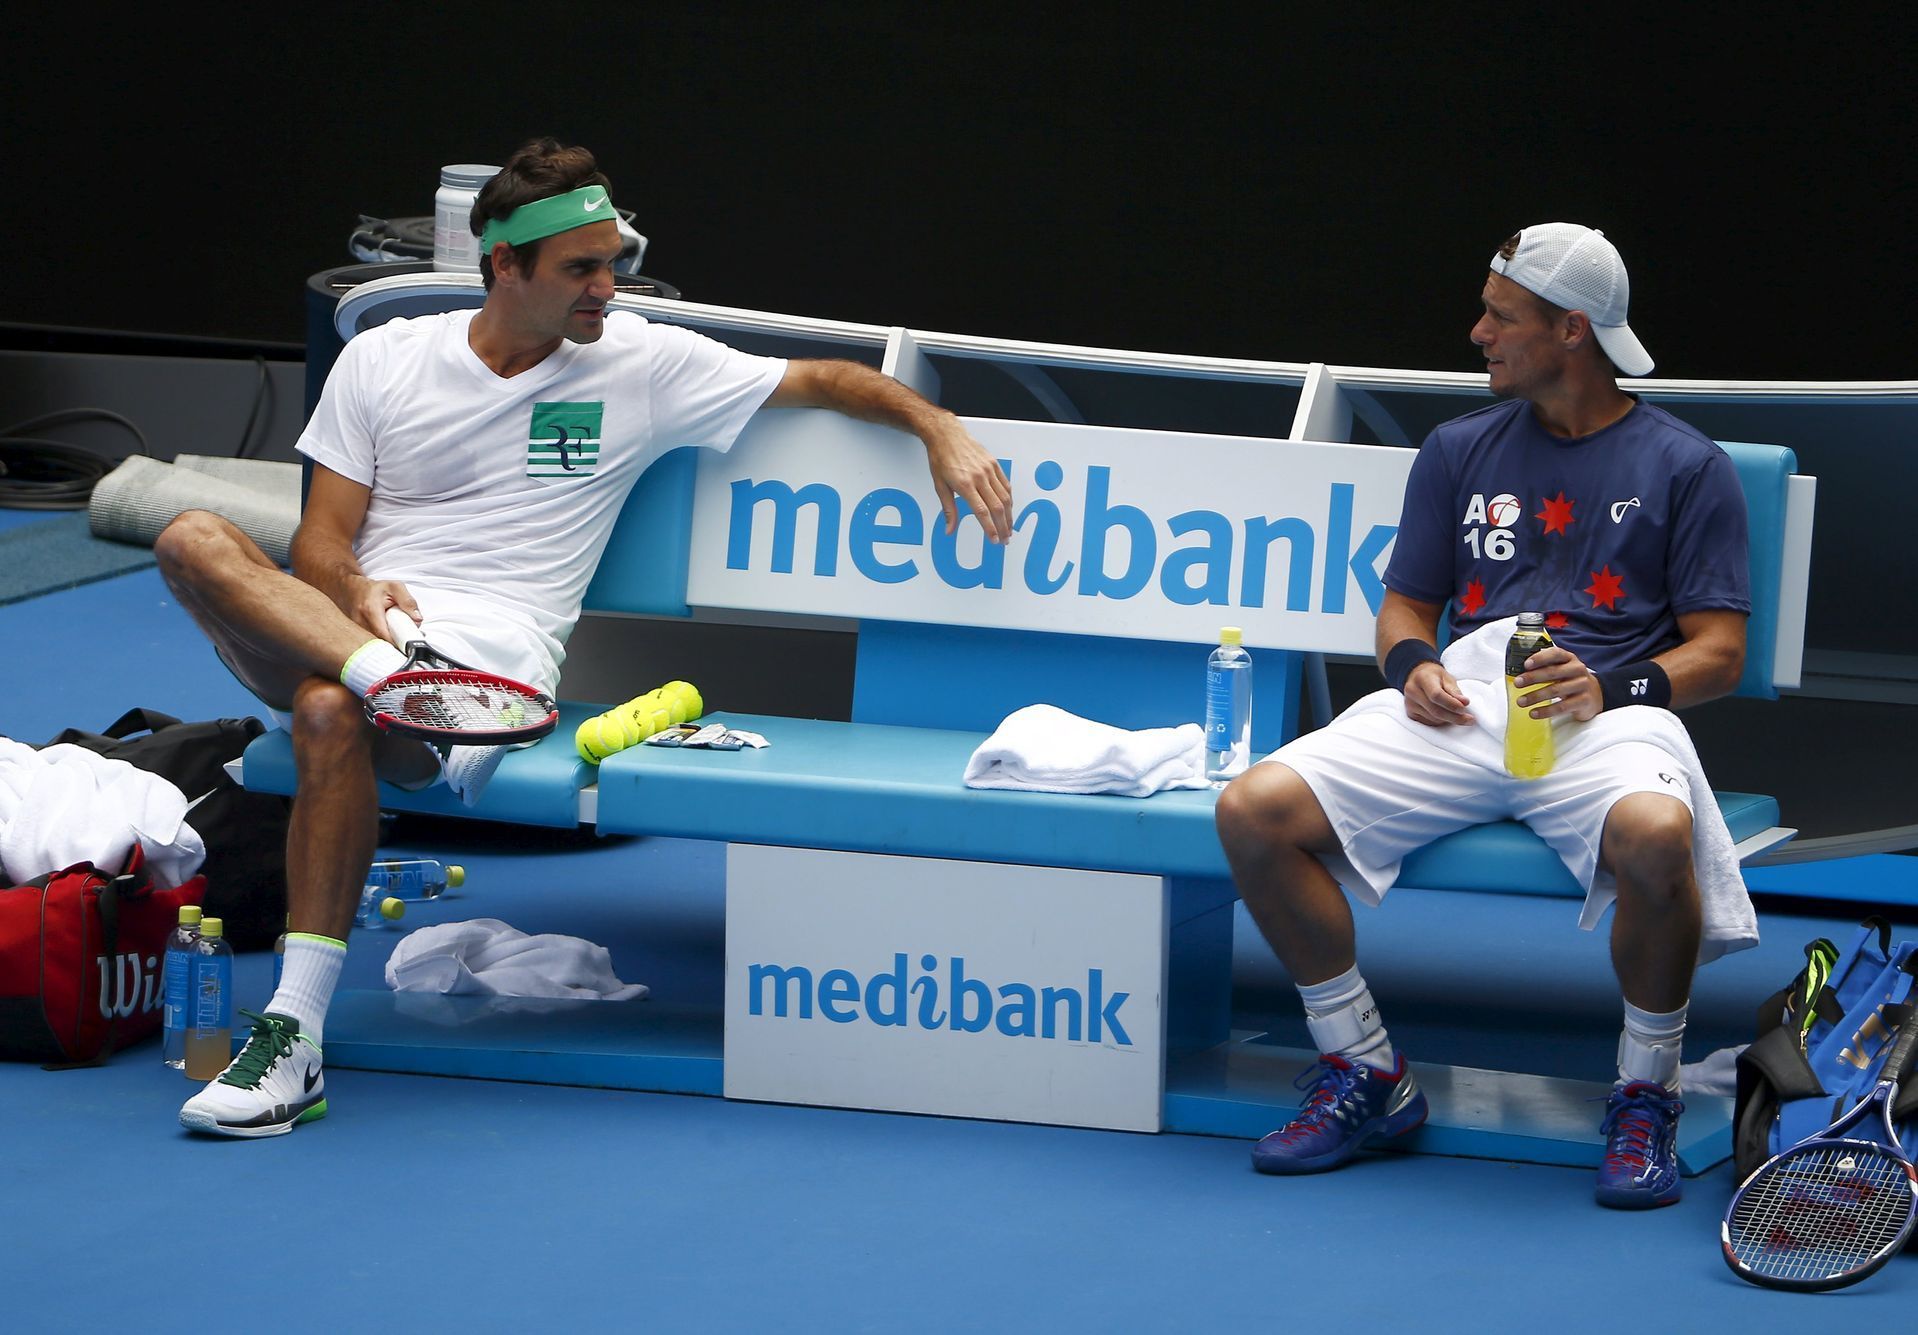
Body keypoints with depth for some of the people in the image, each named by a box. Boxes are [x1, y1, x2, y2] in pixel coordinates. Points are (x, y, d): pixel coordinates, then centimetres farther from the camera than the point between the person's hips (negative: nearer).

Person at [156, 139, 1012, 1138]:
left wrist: (939, 427, 0)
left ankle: (294, 1036, -37)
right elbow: (321, 537, 9)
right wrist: (356, 591, -14)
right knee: (194, 538, -27)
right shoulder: (384, 358, 13)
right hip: (341, 631, 3)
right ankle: (383, 671, -44)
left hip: (490, 661, -2)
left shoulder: (643, 364, 11)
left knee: (331, 710, -38)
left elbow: (821, 381, 16)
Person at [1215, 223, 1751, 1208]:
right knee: (1254, 810, -20)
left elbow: (1718, 651, 4)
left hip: (1601, 717, -4)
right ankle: (1365, 1078, -4)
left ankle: (1644, 1099, -16)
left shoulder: (1685, 467, 8)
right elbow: (1406, 605, 24)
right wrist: (1413, 666, 0)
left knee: (1654, 833, -41)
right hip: (1458, 710, 4)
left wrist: (1610, 686, -15)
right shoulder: (1459, 452, 20)